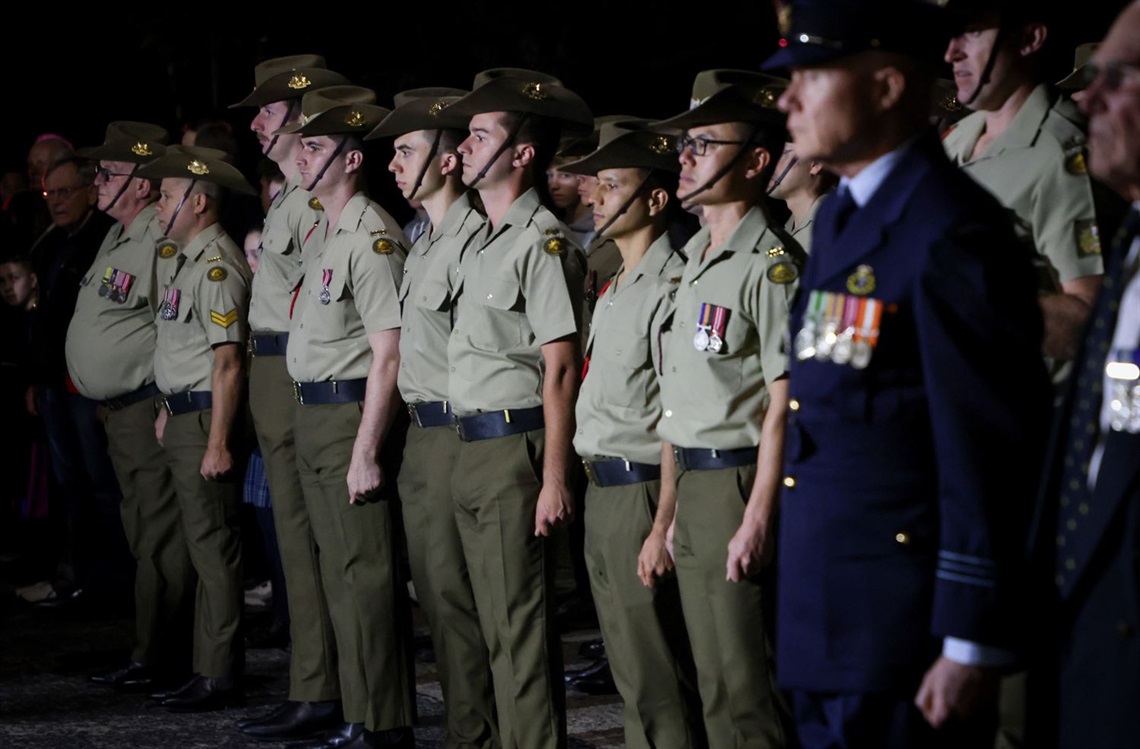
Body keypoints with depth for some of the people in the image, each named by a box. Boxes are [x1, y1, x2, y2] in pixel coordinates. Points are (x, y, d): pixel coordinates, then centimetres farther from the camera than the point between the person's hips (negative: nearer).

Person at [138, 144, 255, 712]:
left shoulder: (216, 266, -16)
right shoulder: (189, 260, 16)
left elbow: (227, 361, -20)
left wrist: (217, 443, -22)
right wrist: (172, 409, 19)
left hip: (207, 419, -10)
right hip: (184, 415, 10)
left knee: (213, 546, -6)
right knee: (204, 545, 13)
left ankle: (218, 676, -3)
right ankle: (217, 663, 20)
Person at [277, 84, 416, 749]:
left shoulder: (372, 237, -16)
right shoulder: (323, 233, 14)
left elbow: (388, 355, -20)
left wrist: (366, 450, -22)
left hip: (353, 415, -10)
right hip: (312, 415, 10)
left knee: (369, 573, -6)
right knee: (340, 572, 15)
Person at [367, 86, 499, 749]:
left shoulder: (473, 239, -15)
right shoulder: (425, 241, 17)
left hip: (455, 434, -10)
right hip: (421, 434, 10)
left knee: (454, 593, -6)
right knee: (433, 588, 13)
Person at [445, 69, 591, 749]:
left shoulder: (543, 242, -13)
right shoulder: (482, 242, 16)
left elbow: (561, 368, -16)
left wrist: (554, 478, -20)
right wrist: (470, 453, 14)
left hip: (517, 446, -9)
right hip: (472, 448, 9)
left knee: (522, 626, -7)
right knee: (499, 625, 14)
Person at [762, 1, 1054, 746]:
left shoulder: (951, 232, -17)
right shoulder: (842, 216, 14)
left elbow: (992, 455, -19)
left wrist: (973, 648, -19)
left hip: (901, 633, -9)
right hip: (825, 628, 9)